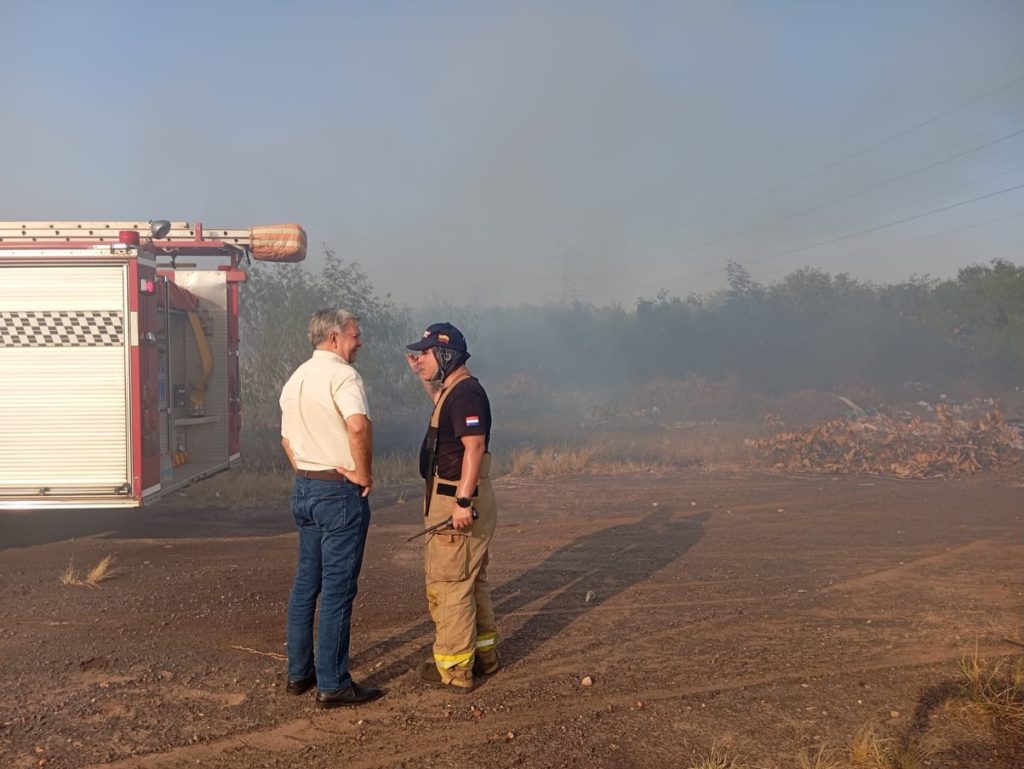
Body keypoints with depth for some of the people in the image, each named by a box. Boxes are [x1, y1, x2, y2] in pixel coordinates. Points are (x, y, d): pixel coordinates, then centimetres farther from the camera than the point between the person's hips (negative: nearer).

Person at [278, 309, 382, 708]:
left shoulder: (296, 378, 14)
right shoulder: (342, 374, -14)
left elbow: (287, 438, 22)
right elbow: (358, 425, -31)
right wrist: (365, 473, -20)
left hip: (304, 487, 9)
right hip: (340, 490, -9)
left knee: (306, 582, 16)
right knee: (338, 589, -2)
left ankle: (299, 672, 26)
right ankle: (332, 684, 5)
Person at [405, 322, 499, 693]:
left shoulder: (465, 392, -18)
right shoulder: (456, 389, 13)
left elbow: (474, 446, -27)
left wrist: (463, 501, -30)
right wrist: (424, 378, 31)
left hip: (457, 502, -11)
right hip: (460, 499, 11)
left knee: (448, 583, -3)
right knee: (472, 579, 19)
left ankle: (453, 668, 7)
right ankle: (484, 654, 32)